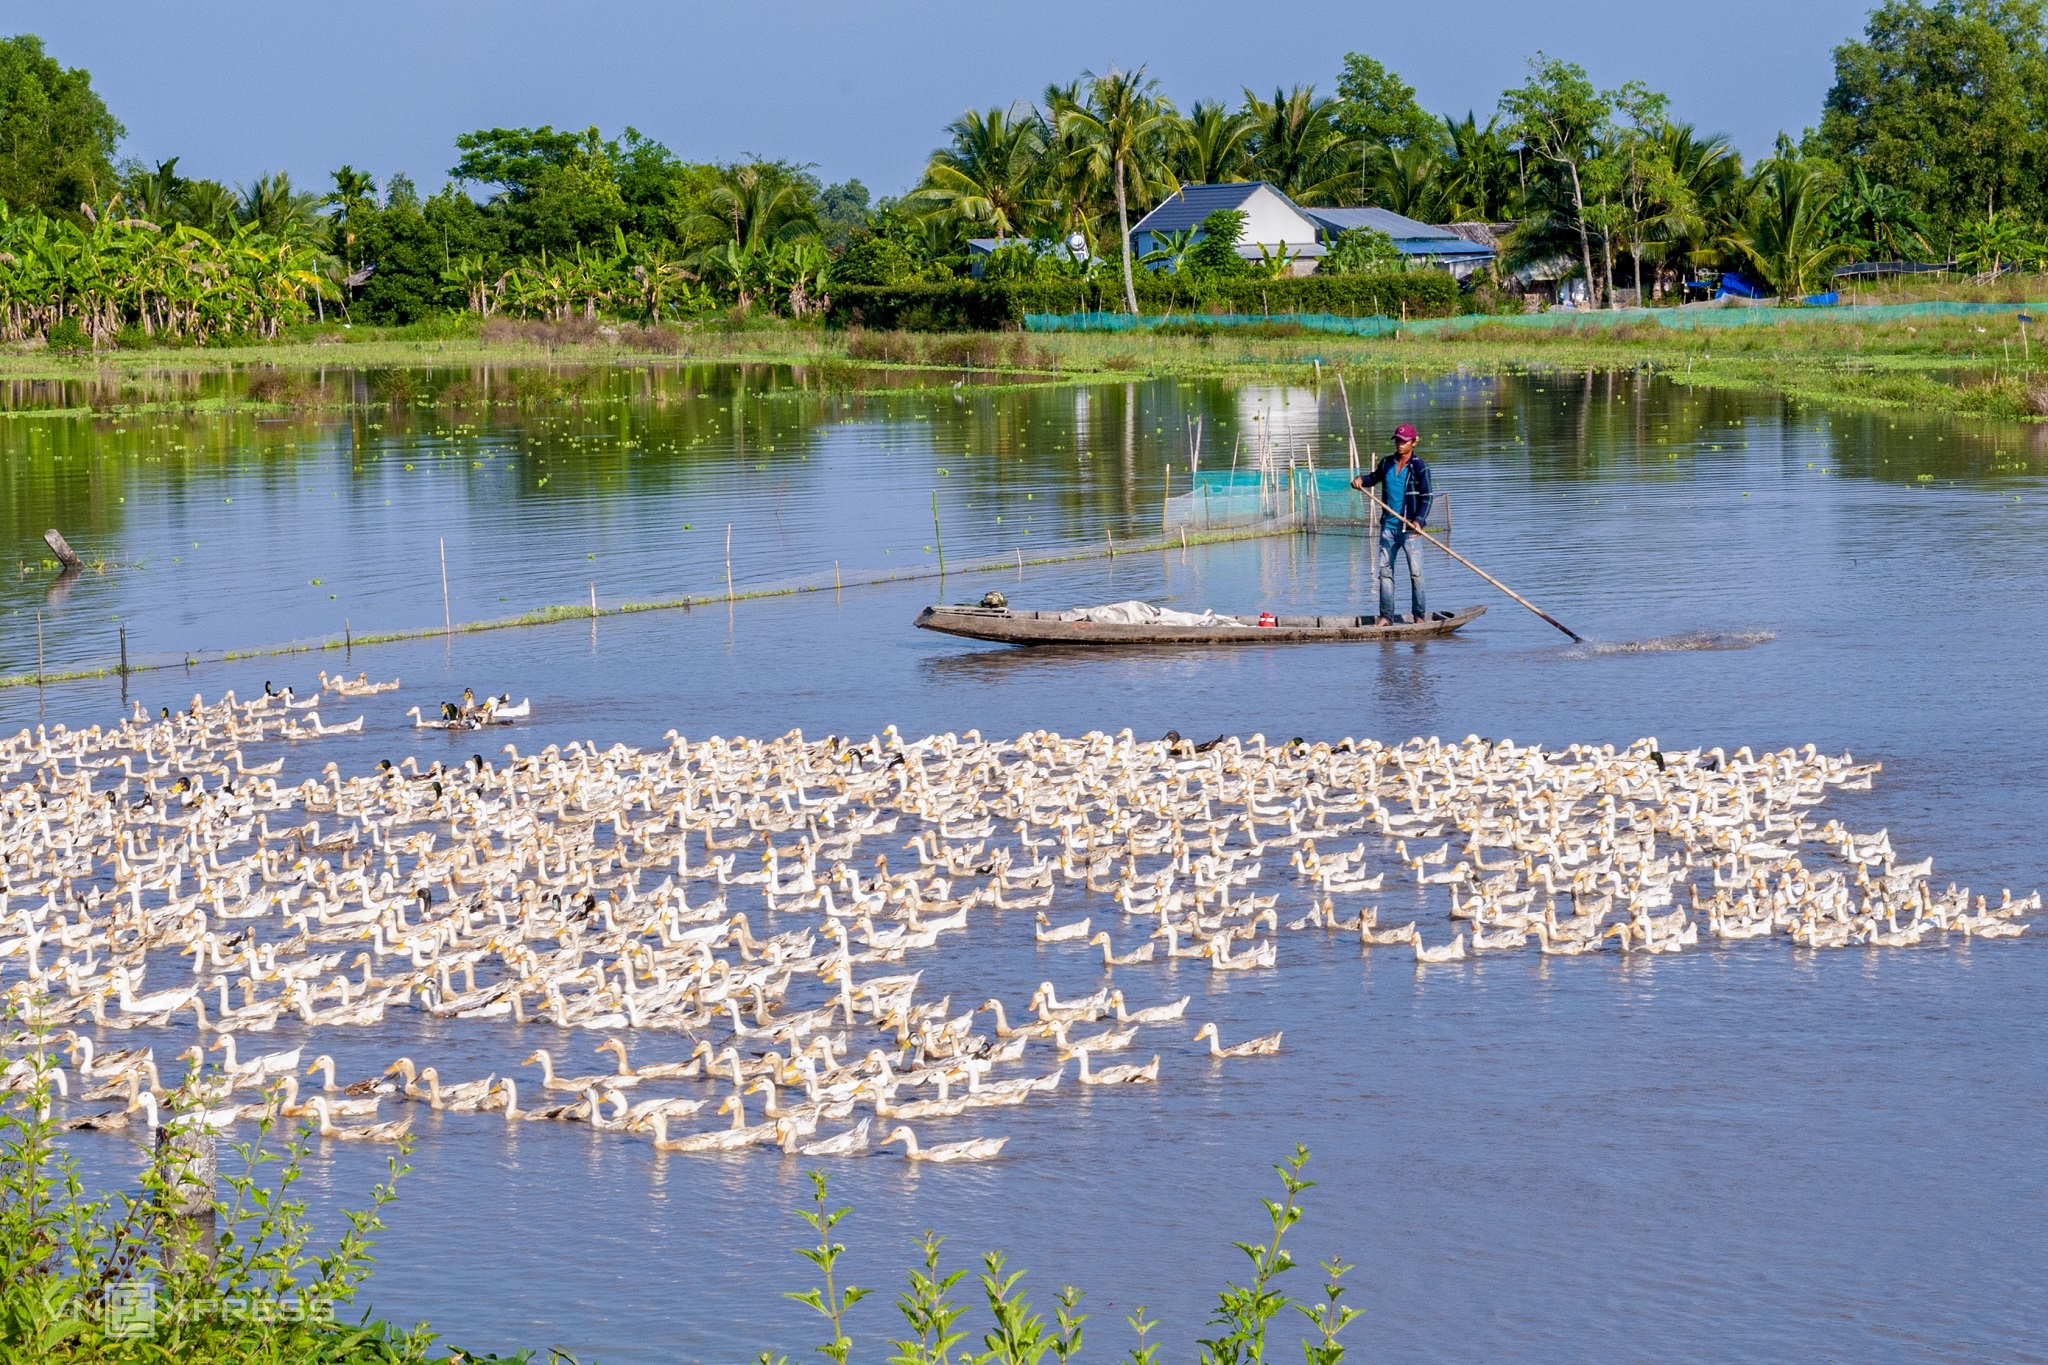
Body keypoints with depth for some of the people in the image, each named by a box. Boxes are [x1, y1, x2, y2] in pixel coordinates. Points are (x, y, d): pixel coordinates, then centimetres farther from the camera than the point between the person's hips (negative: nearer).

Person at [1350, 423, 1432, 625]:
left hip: (1409, 528, -6)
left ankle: (1419, 615, 0)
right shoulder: (1387, 463, 10)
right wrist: (1361, 480, 7)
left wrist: (1419, 521, -22)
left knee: (1415, 571, -7)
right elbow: (1374, 477, 29)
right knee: (1385, 570, 6)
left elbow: (1426, 498, -9)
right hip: (1388, 525, 6)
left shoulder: (1419, 468, -6)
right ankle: (1386, 616, 11)